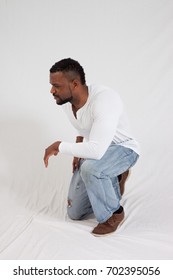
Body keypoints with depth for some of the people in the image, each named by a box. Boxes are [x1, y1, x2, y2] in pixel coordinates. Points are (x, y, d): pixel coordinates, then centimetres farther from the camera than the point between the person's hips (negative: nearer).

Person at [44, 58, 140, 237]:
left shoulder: (105, 99, -34)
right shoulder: (66, 102, -10)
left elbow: (96, 150, -43)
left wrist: (59, 146, -30)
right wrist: (78, 153, 1)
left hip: (122, 149, -7)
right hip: (94, 151, 7)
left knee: (89, 168, -41)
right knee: (74, 213, 8)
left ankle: (114, 214, -12)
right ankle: (114, 179, 26)